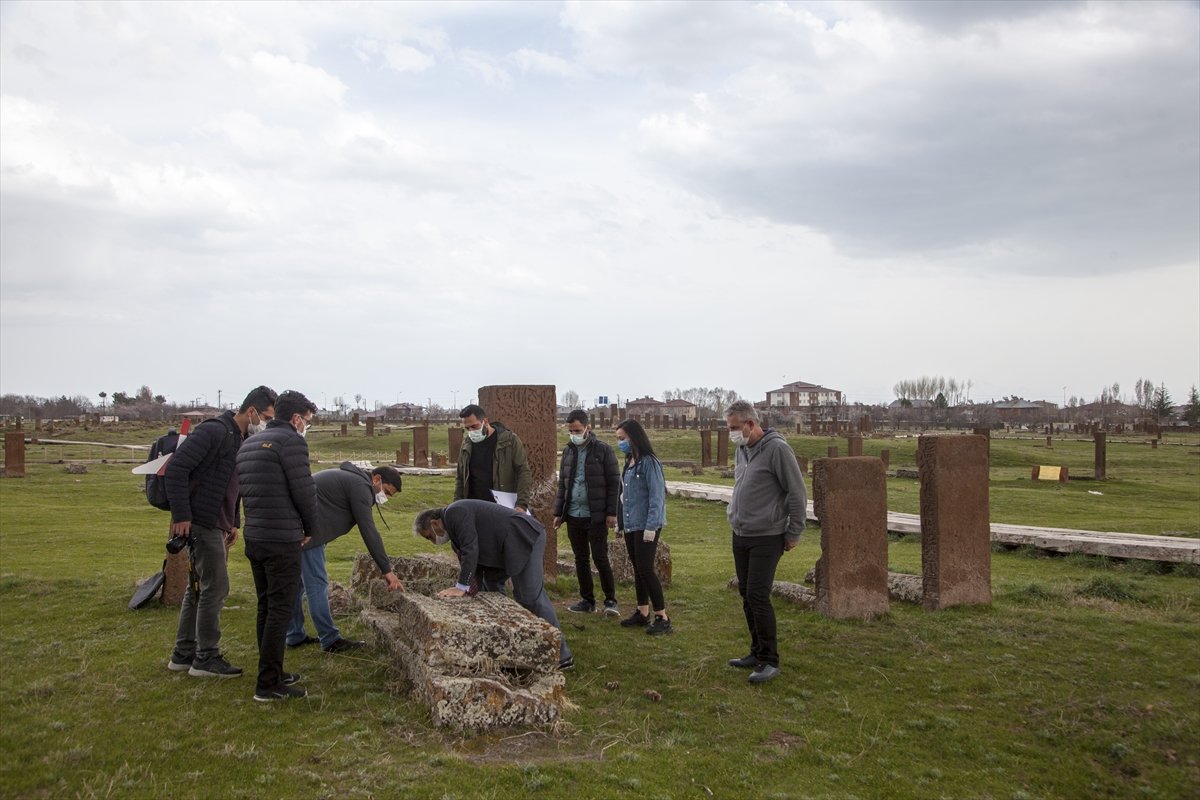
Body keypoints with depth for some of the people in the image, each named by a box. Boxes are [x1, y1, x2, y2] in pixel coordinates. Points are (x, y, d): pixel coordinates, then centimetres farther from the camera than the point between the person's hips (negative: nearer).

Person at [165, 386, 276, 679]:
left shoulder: (242, 439, 13)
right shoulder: (213, 431, -16)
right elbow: (176, 468, -21)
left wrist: (233, 522, 16)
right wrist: (181, 516, -21)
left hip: (216, 525, 10)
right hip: (202, 523, -10)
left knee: (199, 588, 15)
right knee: (215, 588, -5)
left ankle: (183, 654, 24)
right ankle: (206, 658, 5)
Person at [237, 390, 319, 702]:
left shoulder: (248, 444, 16)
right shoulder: (291, 441, -12)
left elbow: (245, 491, 17)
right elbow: (304, 491, -13)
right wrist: (310, 529, 2)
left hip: (254, 537, 9)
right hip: (282, 541, -9)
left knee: (266, 608, 16)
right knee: (280, 611, -4)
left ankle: (272, 673, 24)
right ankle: (268, 685, -2)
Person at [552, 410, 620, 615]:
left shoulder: (603, 450, -5)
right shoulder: (568, 451, 11)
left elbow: (614, 483, -6)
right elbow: (562, 484, 15)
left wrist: (611, 513, -11)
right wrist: (558, 512, 10)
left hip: (596, 516, -5)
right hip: (573, 515, 5)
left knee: (600, 558, -4)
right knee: (580, 559, 10)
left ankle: (610, 600, 7)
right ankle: (587, 600, 20)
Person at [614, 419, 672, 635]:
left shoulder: (649, 462, -14)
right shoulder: (629, 462, 11)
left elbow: (656, 496, -17)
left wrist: (651, 526, -20)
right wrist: (620, 521, 14)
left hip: (646, 526, -8)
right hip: (630, 525, 8)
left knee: (645, 568, -9)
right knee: (637, 568, 13)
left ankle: (662, 617, -3)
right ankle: (642, 612, 23)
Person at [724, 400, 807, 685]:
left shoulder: (776, 448, -15)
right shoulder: (742, 448, 10)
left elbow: (797, 494, -13)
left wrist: (793, 533, -9)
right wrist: (736, 519, 16)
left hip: (766, 538, -8)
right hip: (740, 536, 8)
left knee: (758, 596, -10)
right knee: (746, 595, 12)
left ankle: (770, 661, 0)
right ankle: (757, 653, 25)